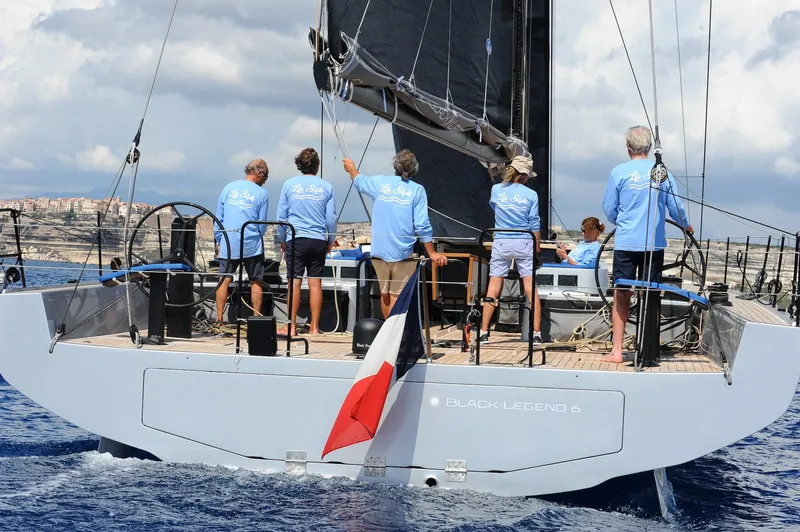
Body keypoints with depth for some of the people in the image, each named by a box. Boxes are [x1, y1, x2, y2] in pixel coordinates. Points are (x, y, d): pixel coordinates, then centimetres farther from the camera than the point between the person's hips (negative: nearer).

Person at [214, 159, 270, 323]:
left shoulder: (229, 188, 6)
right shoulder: (262, 194, -2)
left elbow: (218, 217, 9)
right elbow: (262, 224, 3)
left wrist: (218, 241, 16)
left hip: (228, 243, 2)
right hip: (251, 244, -2)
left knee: (224, 280, 6)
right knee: (256, 281, 7)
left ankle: (219, 318, 3)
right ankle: (256, 318, 7)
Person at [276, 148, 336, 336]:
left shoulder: (289, 185, 2)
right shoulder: (326, 187, 4)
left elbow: (281, 216, 5)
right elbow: (331, 218, 6)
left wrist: (282, 240, 16)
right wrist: (330, 241, 18)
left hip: (295, 240, -1)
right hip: (318, 240, 1)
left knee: (295, 282, 0)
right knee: (315, 282, 3)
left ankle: (292, 326, -1)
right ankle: (314, 327, 5)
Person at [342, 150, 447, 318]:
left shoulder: (380, 183, 3)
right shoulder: (417, 190, -6)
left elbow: (359, 182, 25)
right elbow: (422, 225, -10)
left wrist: (352, 168, 47)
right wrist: (432, 253, -4)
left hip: (379, 250, 3)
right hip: (403, 253, -3)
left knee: (384, 294, 17)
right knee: (396, 296, -2)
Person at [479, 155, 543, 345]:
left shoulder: (496, 190, 2)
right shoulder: (531, 194, -2)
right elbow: (535, 224, -1)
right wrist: (537, 249, 6)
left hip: (501, 243, 1)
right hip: (524, 244, -1)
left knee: (493, 289, 4)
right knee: (531, 289, 1)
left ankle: (483, 332, 5)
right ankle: (536, 333, 0)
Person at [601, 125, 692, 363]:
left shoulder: (619, 172, -5)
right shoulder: (663, 172, 1)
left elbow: (609, 209, 3)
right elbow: (676, 208, 7)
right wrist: (686, 225, 28)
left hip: (625, 243, -2)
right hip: (655, 243, 2)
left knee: (621, 295, 4)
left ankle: (616, 351, 2)